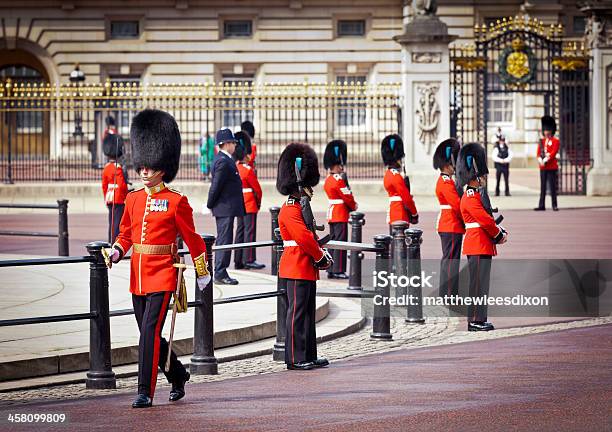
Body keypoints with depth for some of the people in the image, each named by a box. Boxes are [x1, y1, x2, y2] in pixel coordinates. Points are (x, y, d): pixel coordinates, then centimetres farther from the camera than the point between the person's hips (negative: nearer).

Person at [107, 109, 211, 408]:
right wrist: (116, 252, -3)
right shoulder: (133, 199, 9)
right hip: (137, 274, 6)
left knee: (149, 332, -14)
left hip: (162, 274, -6)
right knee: (149, 334, 13)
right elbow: (125, 234, 18)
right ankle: (178, 376, 34)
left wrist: (203, 273, 4)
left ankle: (145, 392, -12)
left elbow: (192, 238, -1)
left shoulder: (176, 201, -6)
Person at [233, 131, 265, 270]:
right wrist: (259, 201, 10)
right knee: (250, 231, -6)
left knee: (240, 231, 11)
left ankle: (238, 261, 13)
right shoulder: (248, 170, -15)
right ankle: (249, 260, -7)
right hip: (250, 205, -8)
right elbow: (256, 187, -8)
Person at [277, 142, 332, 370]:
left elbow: (312, 235, 22)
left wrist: (323, 254, 6)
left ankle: (309, 356, 18)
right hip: (296, 270, -11)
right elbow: (304, 238, -22)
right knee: (297, 313, -8)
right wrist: (321, 257, -12)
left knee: (308, 313, 13)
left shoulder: (302, 208, 18)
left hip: (307, 270, 11)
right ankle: (295, 358, -6)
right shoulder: (289, 211, -15)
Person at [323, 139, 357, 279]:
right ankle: (338, 270, -8)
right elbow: (348, 197, -12)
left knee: (332, 240, 11)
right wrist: (354, 207, 5)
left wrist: (351, 204, 5)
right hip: (341, 214, -9)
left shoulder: (328, 180, 13)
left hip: (332, 213, 9)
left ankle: (331, 270, 13)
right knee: (340, 241, -7)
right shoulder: (339, 180, -16)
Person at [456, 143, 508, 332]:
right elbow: (485, 220, -19)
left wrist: (500, 232, 6)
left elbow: (489, 218, 22)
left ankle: (479, 319, 13)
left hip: (483, 246, 10)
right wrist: (499, 236, -7)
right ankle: (475, 321, -8)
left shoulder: (477, 195, 18)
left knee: (481, 283, 10)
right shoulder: (471, 198, -15)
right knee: (478, 283, -8)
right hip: (478, 245, -10)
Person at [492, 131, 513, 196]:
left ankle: (507, 192, 4)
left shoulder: (507, 148, 7)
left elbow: (510, 156, 0)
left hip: (506, 166, 2)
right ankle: (497, 192, 6)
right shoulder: (496, 148, -1)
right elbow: (494, 157, -10)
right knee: (498, 180, 1)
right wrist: (501, 160, -19)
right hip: (498, 166, -2)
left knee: (506, 180, 1)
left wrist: (505, 160, -14)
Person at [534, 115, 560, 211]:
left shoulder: (555, 140, -1)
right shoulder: (542, 141, 15)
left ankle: (554, 205, -1)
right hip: (543, 167, 5)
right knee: (542, 187, 5)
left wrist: (545, 160, -18)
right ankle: (541, 206, 7)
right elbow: (539, 153, 8)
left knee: (552, 187, -5)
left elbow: (553, 153, -11)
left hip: (552, 167, -5)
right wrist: (540, 160, -10)